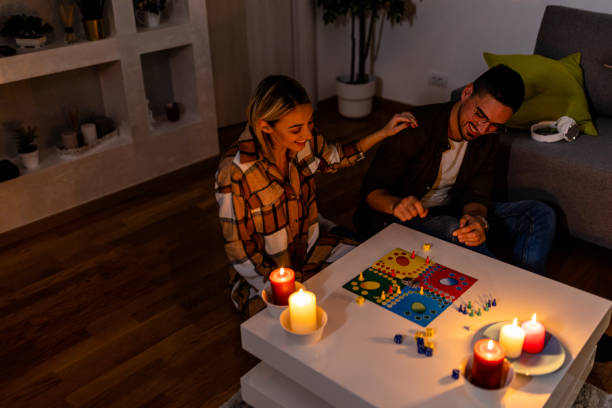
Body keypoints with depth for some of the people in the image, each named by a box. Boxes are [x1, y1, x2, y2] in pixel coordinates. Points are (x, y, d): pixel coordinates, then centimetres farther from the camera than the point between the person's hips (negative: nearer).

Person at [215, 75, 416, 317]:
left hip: (308, 248, 6)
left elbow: (333, 158, 14)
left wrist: (384, 133, 7)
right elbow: (241, 254, -20)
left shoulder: (303, 142, -12)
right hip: (266, 275, -6)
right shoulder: (235, 172, -29)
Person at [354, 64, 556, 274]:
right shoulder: (416, 128, -23)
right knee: (454, 230, -38)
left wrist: (476, 218, -31)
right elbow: (371, 188, -21)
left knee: (540, 214, -7)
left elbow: (476, 194, -6)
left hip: (451, 211, 6)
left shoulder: (488, 136, -4)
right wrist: (396, 204, -45)